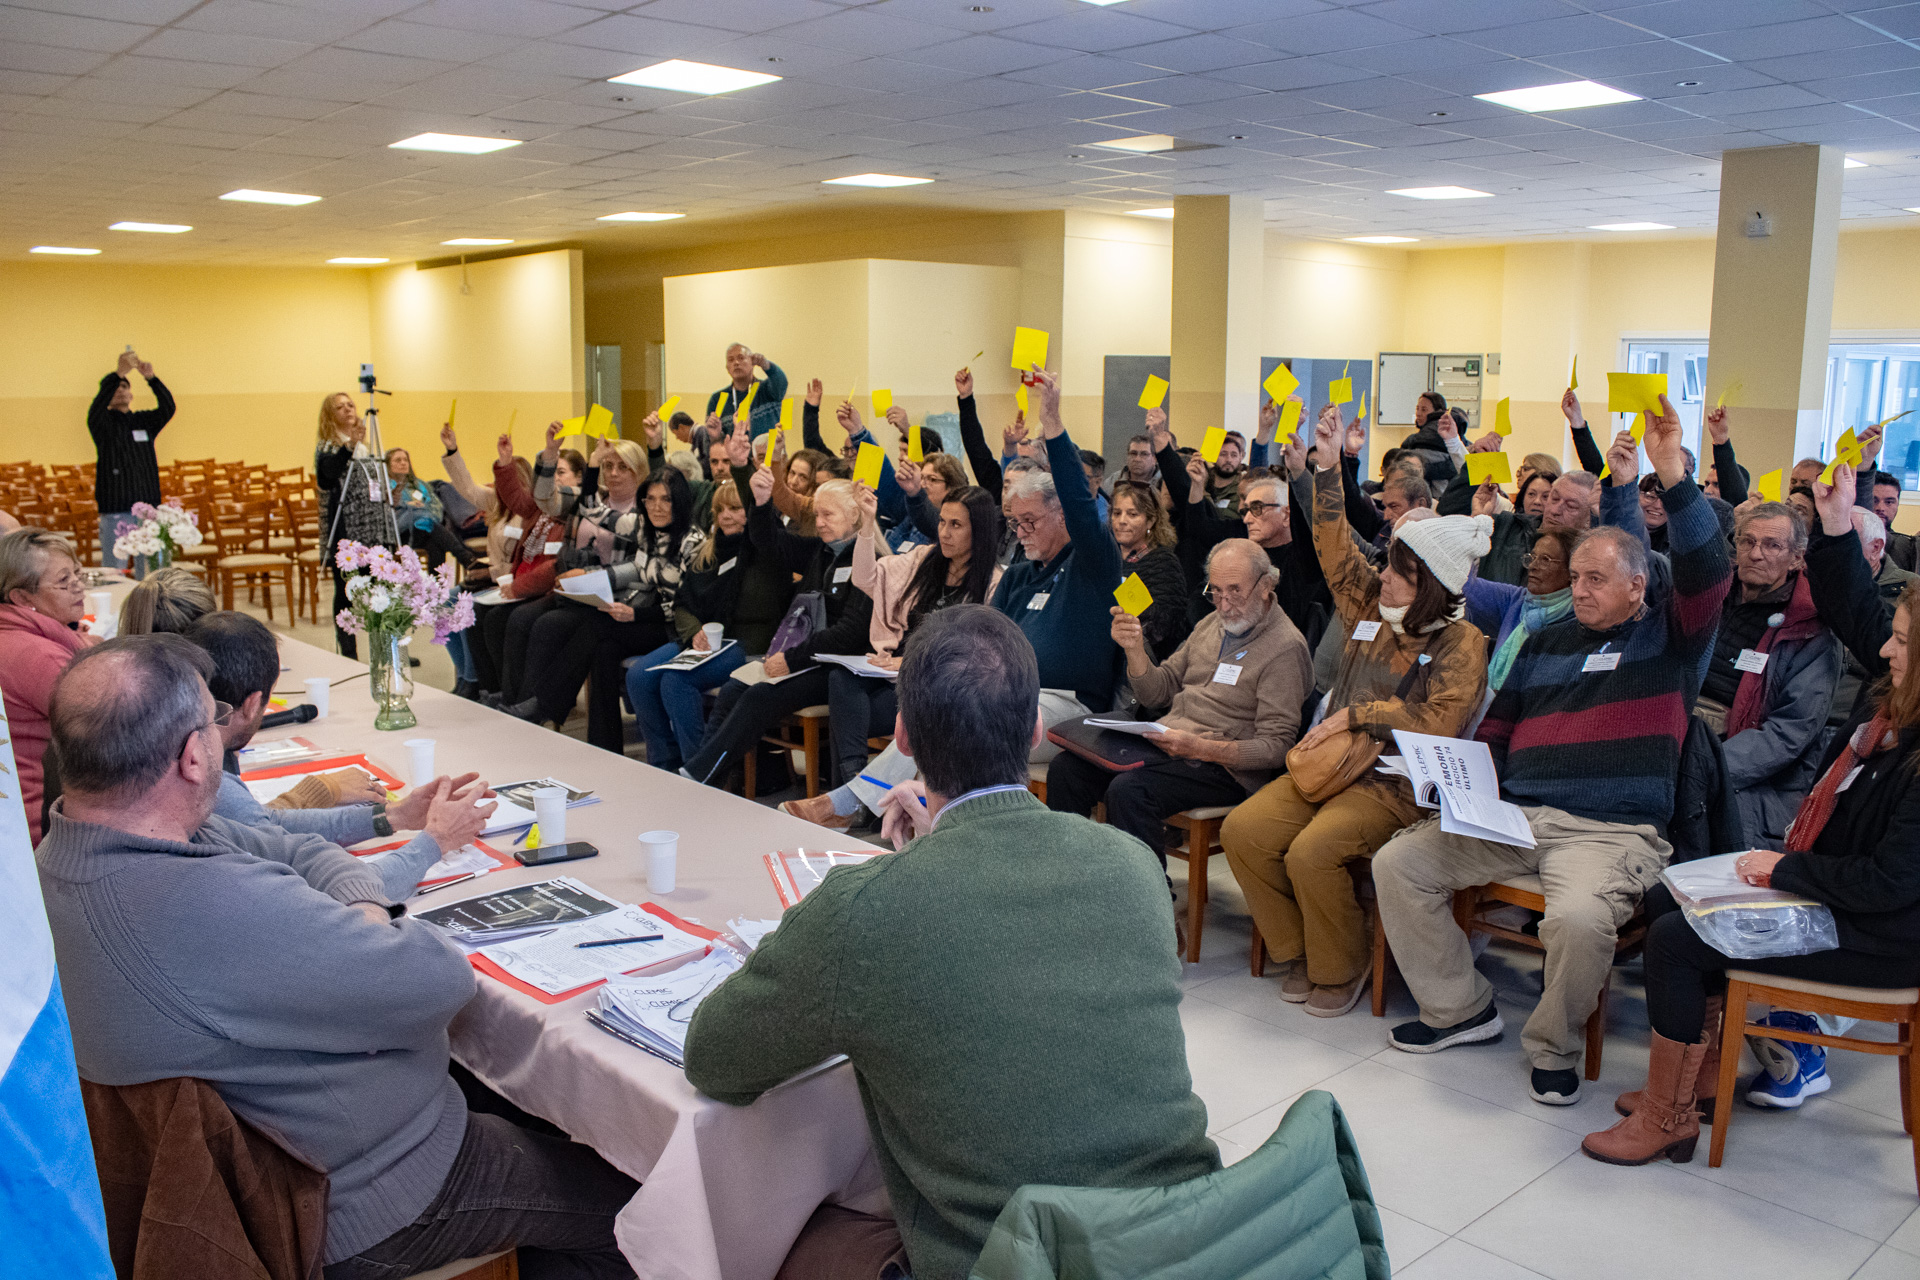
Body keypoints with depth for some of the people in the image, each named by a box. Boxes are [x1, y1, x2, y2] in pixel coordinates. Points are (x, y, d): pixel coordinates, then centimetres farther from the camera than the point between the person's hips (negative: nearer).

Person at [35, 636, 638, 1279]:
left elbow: (294, 852, 7)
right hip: (350, 1210, -10)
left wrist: (364, 914, -13)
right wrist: (373, 932, -10)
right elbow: (442, 978, -30)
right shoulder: (210, 907, -39)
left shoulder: (69, 850, -5)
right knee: (642, 1202, 4)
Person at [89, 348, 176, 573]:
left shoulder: (144, 421, 13)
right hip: (115, 510, -3)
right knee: (114, 572, -4)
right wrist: (118, 373, -32)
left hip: (148, 507, 3)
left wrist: (151, 378, -22)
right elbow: (97, 407, -19)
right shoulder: (102, 422, 3)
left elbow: (167, 408, -5)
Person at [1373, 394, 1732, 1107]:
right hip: (1513, 815, 6)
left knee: (1578, 918, -36)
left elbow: (1707, 571, -12)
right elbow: (1495, 728, 26)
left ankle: (1555, 1047, -4)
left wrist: (1671, 470, -21)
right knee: (1396, 863, -10)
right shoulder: (1547, 640, 21)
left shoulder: (1669, 636, 8)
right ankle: (1460, 1008, 7)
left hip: (1611, 830, -5)